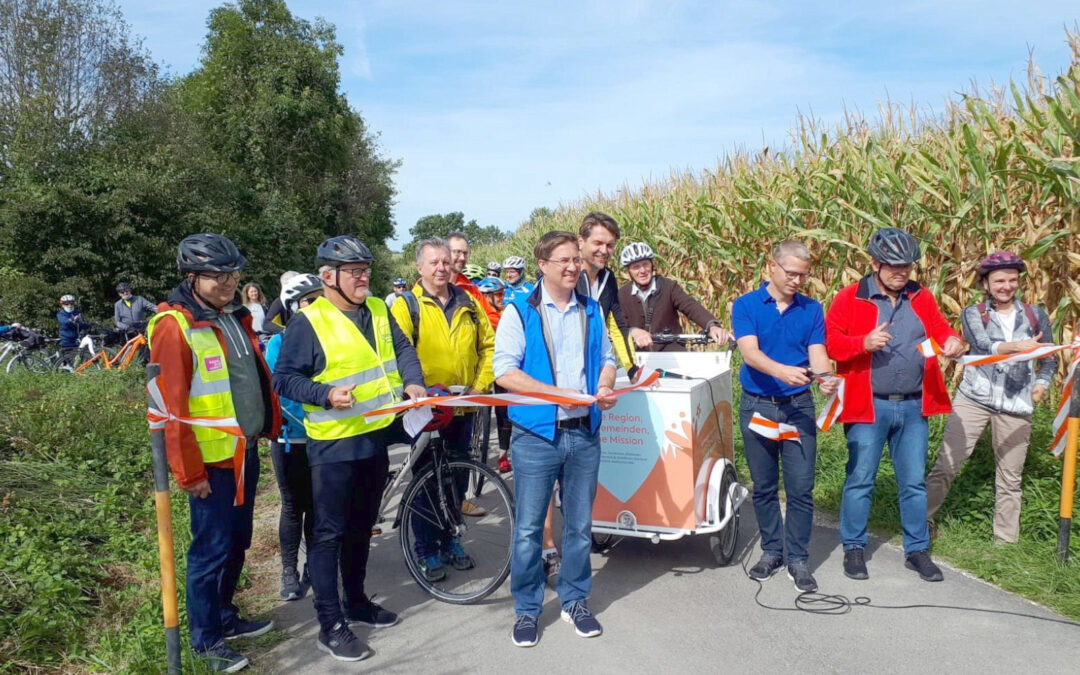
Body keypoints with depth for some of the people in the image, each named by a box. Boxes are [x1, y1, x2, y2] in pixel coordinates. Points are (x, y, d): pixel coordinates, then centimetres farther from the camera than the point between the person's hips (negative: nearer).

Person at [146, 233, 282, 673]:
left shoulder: (235, 316, 9)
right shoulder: (174, 326, -16)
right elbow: (171, 406, -18)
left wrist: (274, 424, 14)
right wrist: (189, 472, -18)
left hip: (246, 451, 8)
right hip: (212, 458, -8)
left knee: (237, 543, 19)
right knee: (212, 550, 4)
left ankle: (225, 617, 37)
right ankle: (206, 639, 21)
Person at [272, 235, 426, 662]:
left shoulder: (378, 310, 6)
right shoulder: (308, 322, -13)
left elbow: (402, 349, 11)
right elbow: (284, 378, -12)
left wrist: (412, 381, -7)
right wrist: (326, 394, -26)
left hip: (375, 438, 7)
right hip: (333, 445, -7)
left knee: (361, 527, 19)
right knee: (330, 533, 1)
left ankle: (356, 602, 35)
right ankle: (331, 625, 11)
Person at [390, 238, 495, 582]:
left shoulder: (468, 304, 8)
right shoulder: (406, 306, -5)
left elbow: (488, 345, 11)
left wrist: (481, 385, -1)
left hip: (463, 408, 4)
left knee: (457, 477, 14)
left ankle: (450, 538, 30)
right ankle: (427, 550, 18)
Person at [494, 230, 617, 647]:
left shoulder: (592, 311, 11)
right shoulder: (520, 312, -4)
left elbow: (606, 358, 18)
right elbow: (504, 370, -10)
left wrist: (605, 387, -5)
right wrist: (558, 393, -19)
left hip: (585, 433, 4)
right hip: (536, 434, -4)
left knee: (580, 525, 13)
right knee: (528, 528, 3)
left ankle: (575, 601, 30)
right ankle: (526, 610, 20)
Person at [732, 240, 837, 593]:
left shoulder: (812, 309, 4)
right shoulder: (746, 305, -3)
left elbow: (817, 353, -5)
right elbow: (749, 352, -17)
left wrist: (826, 378, -28)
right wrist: (782, 370, -36)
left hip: (798, 406, 1)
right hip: (757, 406, 0)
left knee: (800, 488, -1)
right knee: (763, 487, 11)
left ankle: (798, 559, 13)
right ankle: (771, 550, 27)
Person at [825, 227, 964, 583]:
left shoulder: (922, 297, 7)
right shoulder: (850, 297, -5)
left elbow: (940, 329, 13)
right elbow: (829, 341, -8)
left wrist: (952, 341, -10)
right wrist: (864, 342, -24)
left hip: (913, 407, 4)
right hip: (869, 406, -4)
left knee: (914, 481, 12)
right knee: (861, 479, 6)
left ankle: (917, 550, 26)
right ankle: (853, 547, 21)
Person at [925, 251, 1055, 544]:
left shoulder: (1036, 315, 10)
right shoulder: (973, 313, 2)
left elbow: (1049, 359, 18)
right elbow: (984, 347, -16)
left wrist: (1042, 383, -1)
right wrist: (1018, 346, -33)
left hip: (1016, 405, 2)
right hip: (974, 399, -2)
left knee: (1010, 477, 9)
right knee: (947, 463, -3)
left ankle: (1006, 540, 21)